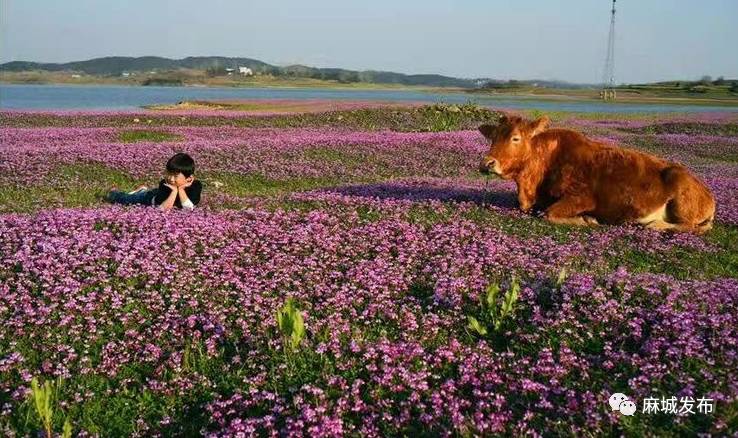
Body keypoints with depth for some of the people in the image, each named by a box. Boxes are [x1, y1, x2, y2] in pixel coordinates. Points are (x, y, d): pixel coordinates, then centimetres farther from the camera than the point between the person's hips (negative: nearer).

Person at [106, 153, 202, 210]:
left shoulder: (196, 185, -39)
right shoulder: (164, 184, -39)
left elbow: (189, 208, -45)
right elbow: (163, 208, -46)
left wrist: (181, 189, -51)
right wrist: (174, 190, -52)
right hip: (153, 196, -2)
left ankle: (143, 190, 61)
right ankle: (114, 193, 48)